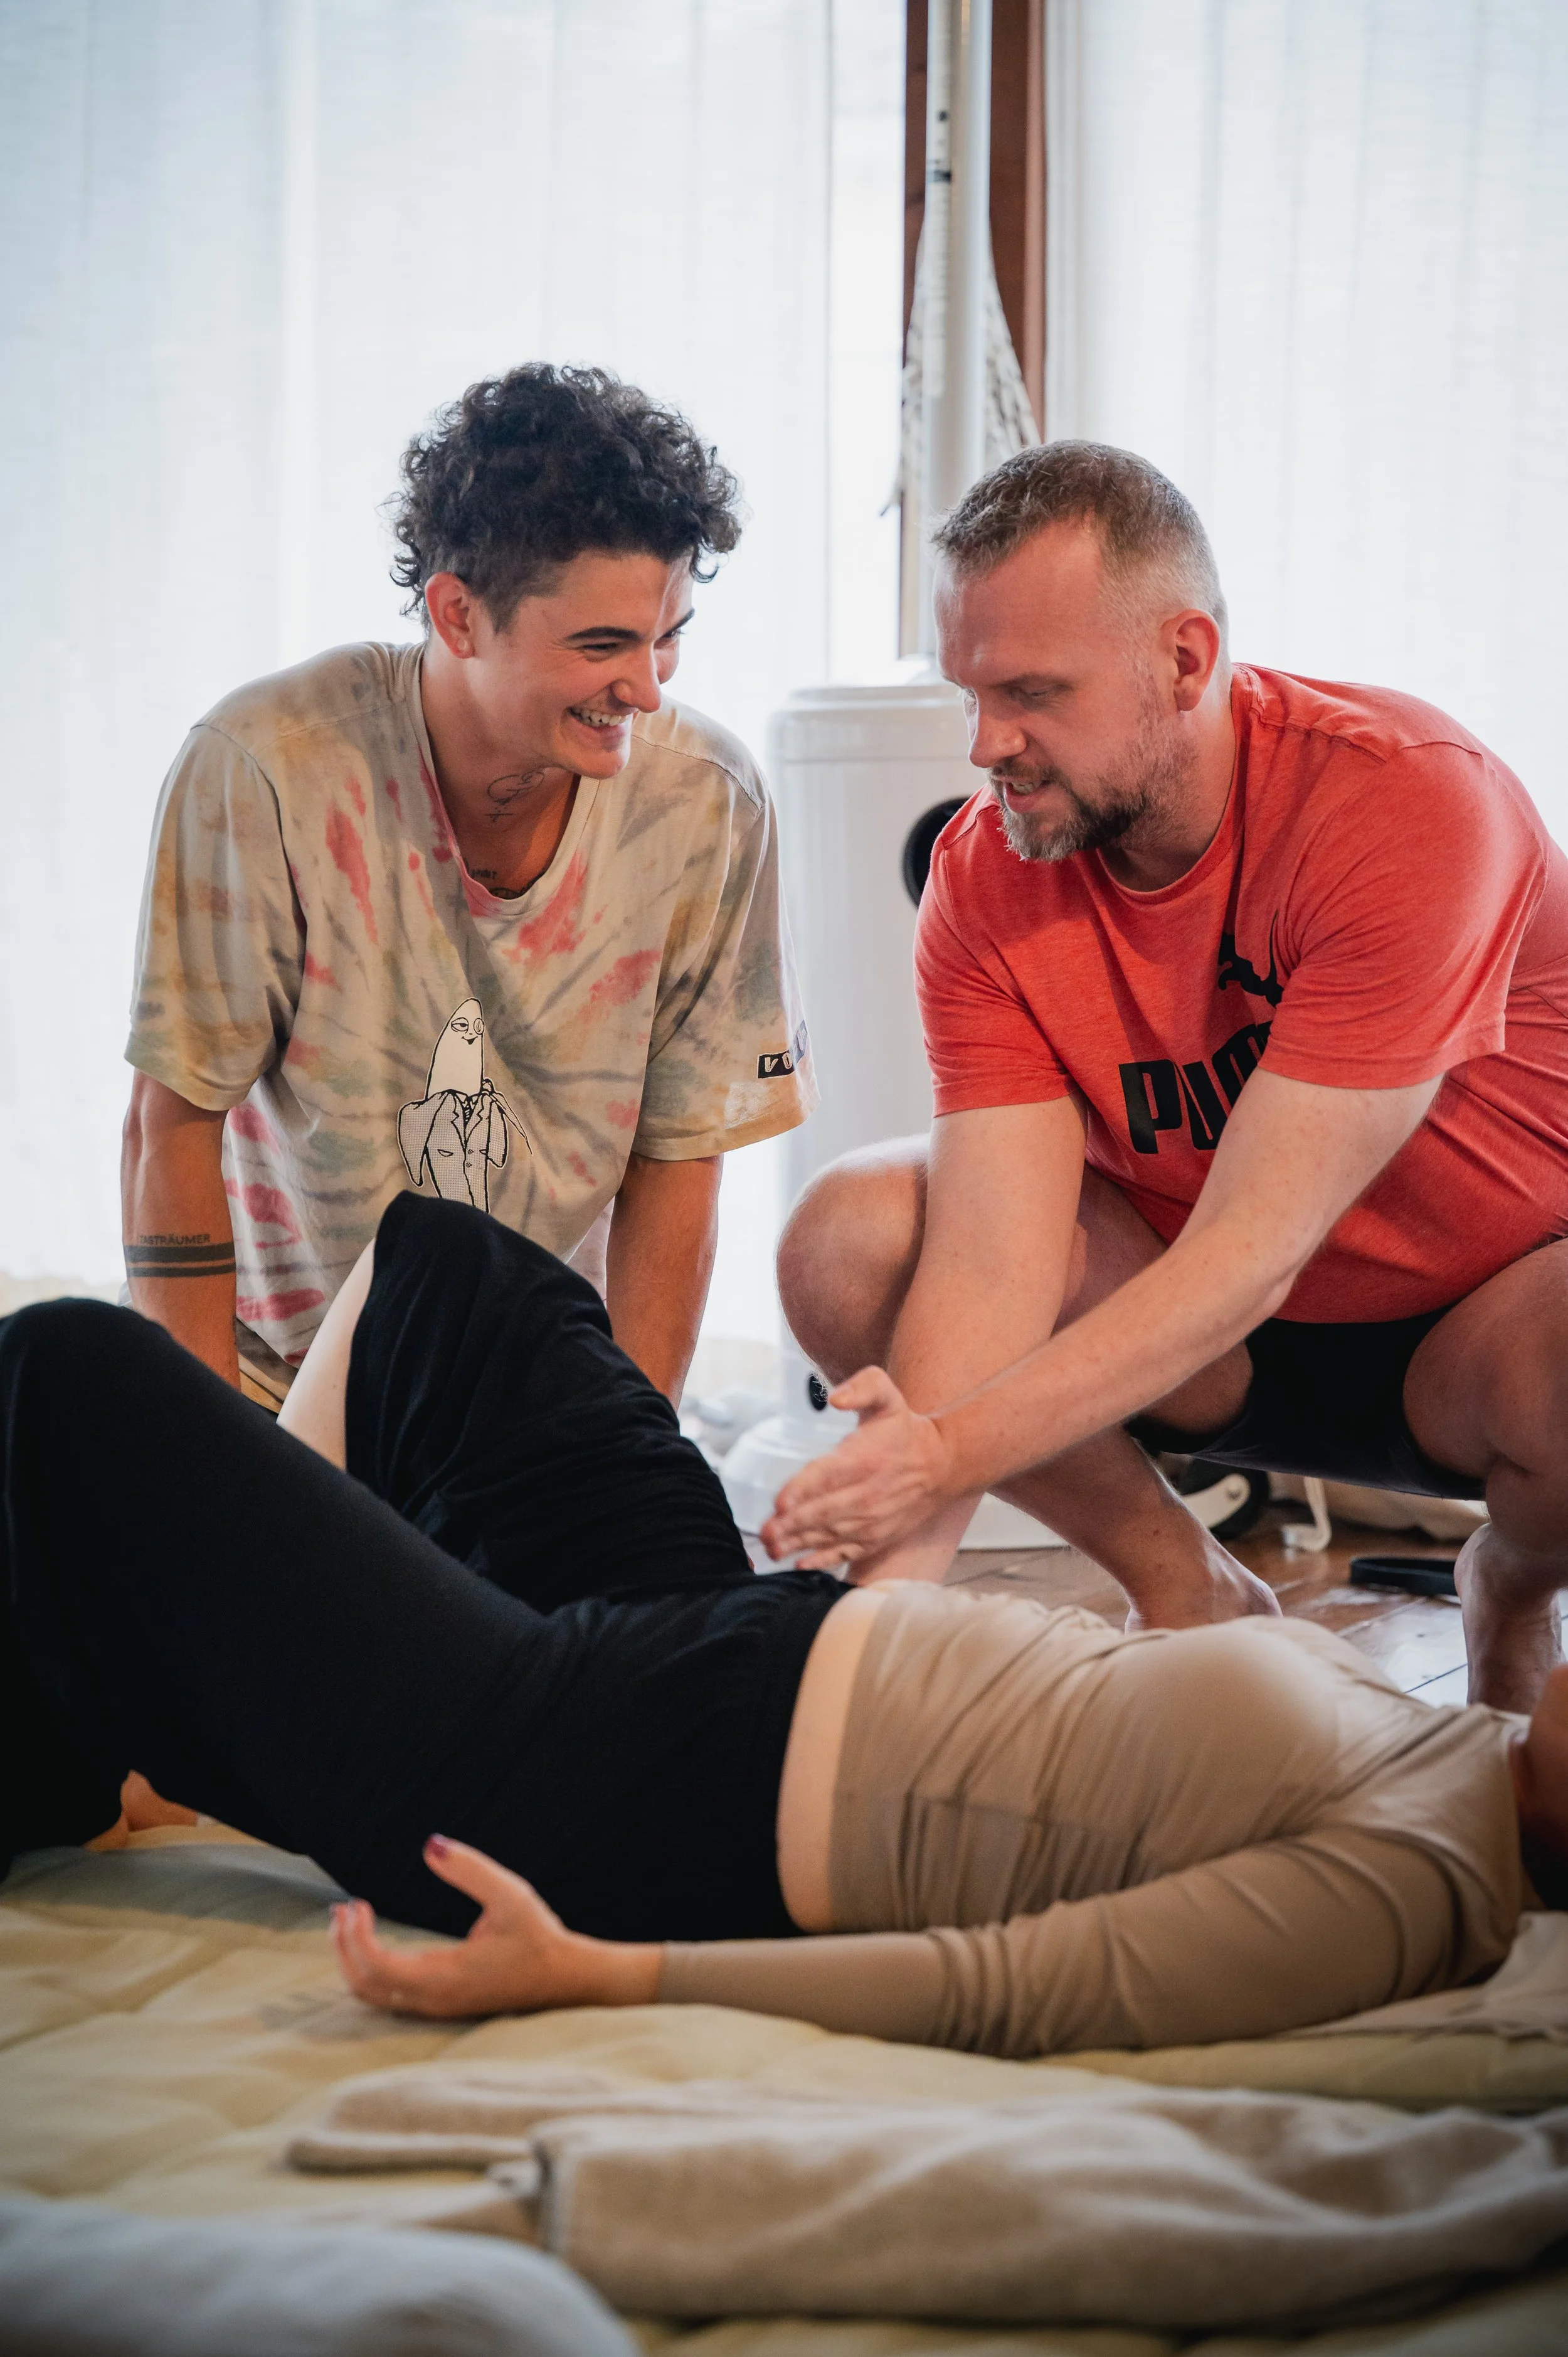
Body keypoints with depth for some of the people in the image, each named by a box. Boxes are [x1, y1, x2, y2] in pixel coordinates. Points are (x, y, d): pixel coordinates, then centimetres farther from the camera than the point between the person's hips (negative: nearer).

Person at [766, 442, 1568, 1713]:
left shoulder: (1410, 799, -27)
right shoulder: (984, 875, -13)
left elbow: (1251, 1253, -32)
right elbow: (994, 1258, -23)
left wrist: (954, 1450, -40)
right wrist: (892, 1584, -36)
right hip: (1221, 1341, 4)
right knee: (848, 1238, -18)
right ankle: (1193, 1597, 2)